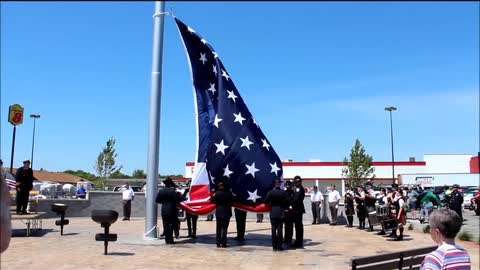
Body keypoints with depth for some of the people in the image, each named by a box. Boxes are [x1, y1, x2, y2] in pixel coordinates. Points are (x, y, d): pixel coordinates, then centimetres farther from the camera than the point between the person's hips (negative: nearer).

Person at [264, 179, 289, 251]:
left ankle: (274, 246, 8)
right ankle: (279, 246, 2)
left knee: (273, 230, 7)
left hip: (273, 213, 1)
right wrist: (284, 208, 8)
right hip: (280, 213, -1)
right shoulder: (283, 192, -7)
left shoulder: (270, 192, -4)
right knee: (279, 230, 3)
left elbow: (265, 202, -3)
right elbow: (287, 202, -9)